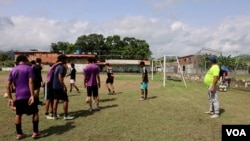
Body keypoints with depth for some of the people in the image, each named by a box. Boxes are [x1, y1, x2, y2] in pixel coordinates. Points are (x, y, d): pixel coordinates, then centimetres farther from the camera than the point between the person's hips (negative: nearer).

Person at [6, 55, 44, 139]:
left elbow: (8, 86, 9)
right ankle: (35, 133, 8)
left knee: (18, 114, 15)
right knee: (35, 112, 8)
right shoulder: (28, 68, -3)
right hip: (28, 95, -5)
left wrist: (10, 98, 13)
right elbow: (30, 82, -15)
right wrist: (32, 95, -18)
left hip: (18, 96, 5)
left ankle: (19, 134, 20)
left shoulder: (13, 70, 13)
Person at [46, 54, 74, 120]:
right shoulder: (61, 67, -16)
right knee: (65, 100, -1)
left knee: (56, 100, 12)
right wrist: (64, 86, -21)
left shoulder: (57, 66, 13)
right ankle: (65, 115, 2)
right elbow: (60, 78, -23)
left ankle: (54, 115, 16)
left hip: (55, 86, 9)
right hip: (59, 86, -9)